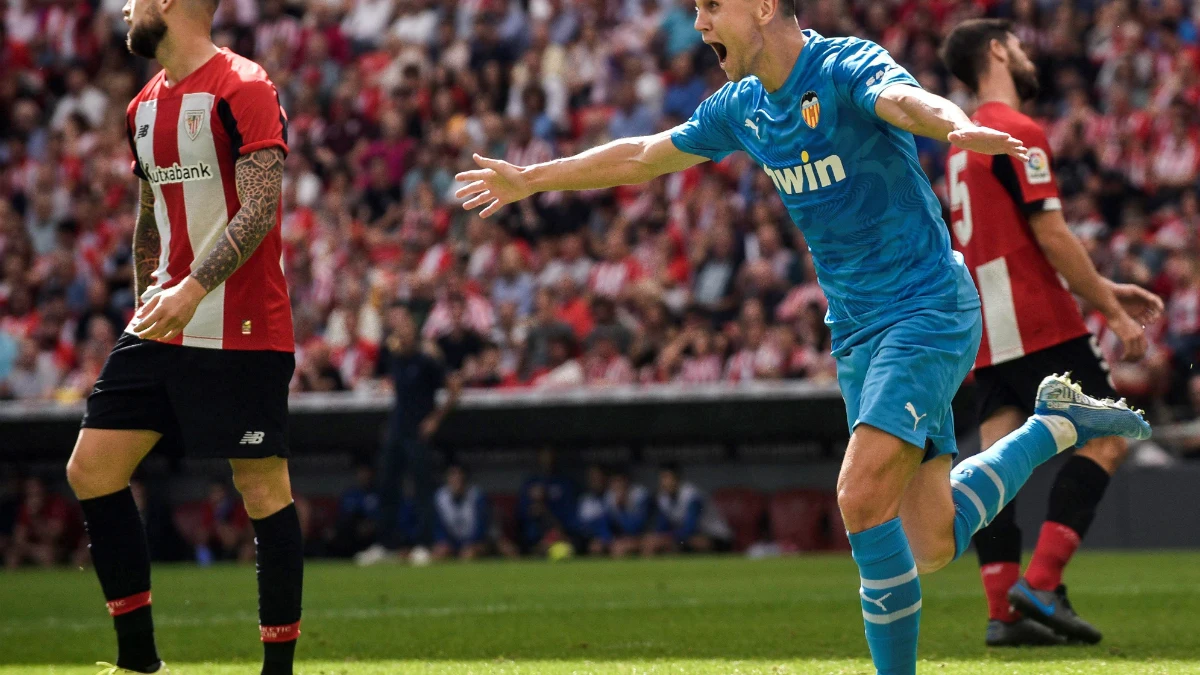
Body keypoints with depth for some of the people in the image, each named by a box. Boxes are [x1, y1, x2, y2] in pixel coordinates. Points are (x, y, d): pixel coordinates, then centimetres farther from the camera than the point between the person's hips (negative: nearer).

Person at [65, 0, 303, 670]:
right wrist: (150, 301, 19)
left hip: (241, 331, -8)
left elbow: (259, 207, -20)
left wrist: (194, 288, -28)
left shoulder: (243, 89, -11)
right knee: (91, 469, 2)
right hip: (161, 330, 9)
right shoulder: (144, 108, 15)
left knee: (264, 491, -4)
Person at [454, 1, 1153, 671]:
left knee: (862, 499, -22)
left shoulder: (847, 67, -15)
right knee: (931, 546, 3)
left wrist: (959, 127, -61)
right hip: (858, 331, 8)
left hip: (927, 310, -8)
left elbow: (908, 100, -38)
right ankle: (1057, 424, 23)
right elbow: (642, 157, 24)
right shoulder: (742, 106, 9)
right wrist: (529, 180, 31)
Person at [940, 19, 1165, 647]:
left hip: (986, 328, 9)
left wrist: (1106, 288, 23)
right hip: (1038, 322, -9)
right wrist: (1114, 312, -8)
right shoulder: (1018, 134, -11)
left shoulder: (963, 141, 19)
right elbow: (1051, 237, -15)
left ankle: (1003, 611, -2)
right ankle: (1041, 583, -13)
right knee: (1105, 439, -4)